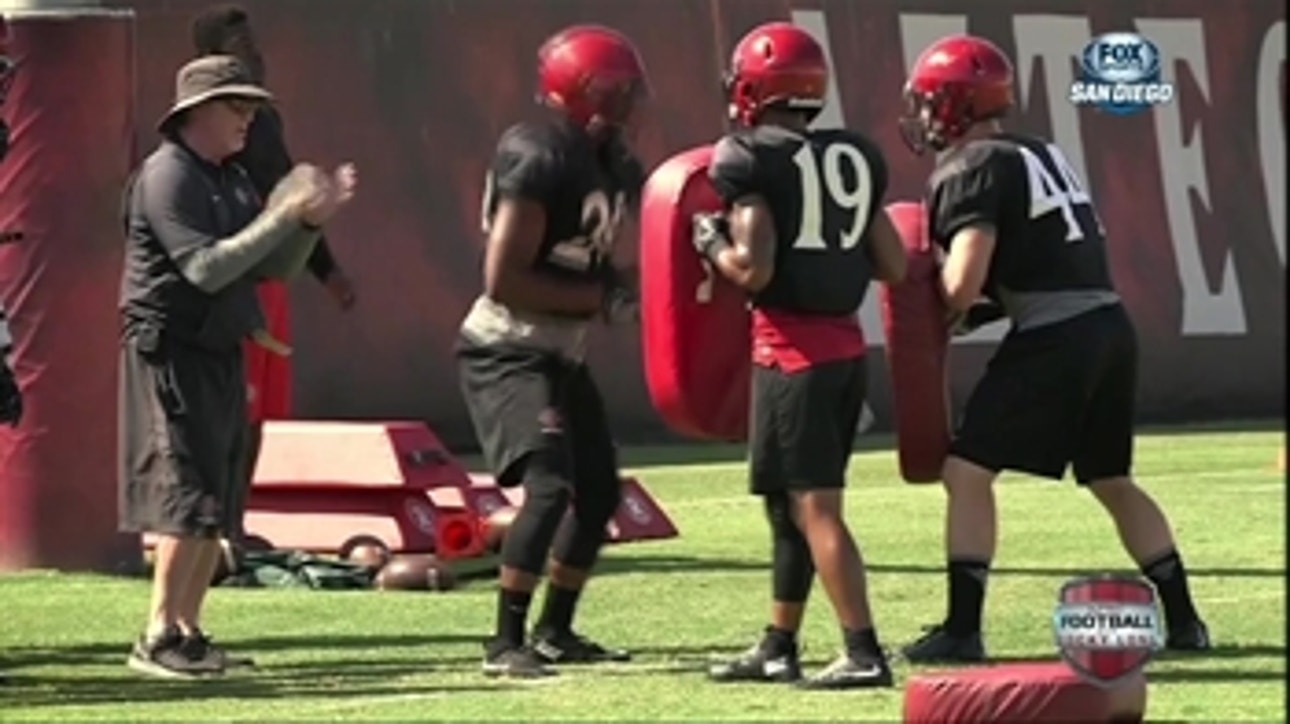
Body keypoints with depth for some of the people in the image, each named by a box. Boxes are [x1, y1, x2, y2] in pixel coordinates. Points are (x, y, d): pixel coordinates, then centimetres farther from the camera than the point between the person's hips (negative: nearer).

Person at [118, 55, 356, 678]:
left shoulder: (232, 182, 15)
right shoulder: (166, 177, -12)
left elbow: (275, 268, 16)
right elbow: (206, 268, -22)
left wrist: (310, 221, -2)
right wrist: (283, 216, -22)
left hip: (221, 357, 9)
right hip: (169, 355, -9)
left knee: (217, 508, 8)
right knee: (190, 499, -14)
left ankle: (188, 631, 13)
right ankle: (159, 638, -13)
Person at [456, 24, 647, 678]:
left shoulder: (609, 163, 7)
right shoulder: (541, 159, -21)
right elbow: (504, 280, -24)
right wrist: (600, 296, -21)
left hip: (561, 353, 10)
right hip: (507, 350, -10)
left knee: (599, 492, 14)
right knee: (549, 486, -20)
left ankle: (555, 632, 28)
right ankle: (506, 643, -15)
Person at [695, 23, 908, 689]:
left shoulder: (753, 161, -10)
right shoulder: (853, 159, 10)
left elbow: (753, 271, -15)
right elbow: (893, 266, 11)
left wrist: (711, 243, 3)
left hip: (792, 351, -8)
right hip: (846, 347, 8)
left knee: (814, 504, -7)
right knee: (788, 502, 17)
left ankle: (863, 653, -12)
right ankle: (778, 647, 24)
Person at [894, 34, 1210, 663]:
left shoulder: (970, 170, -6)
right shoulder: (1042, 153, 19)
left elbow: (963, 286, -14)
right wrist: (978, 304, 15)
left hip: (1054, 338, -8)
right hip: (1110, 323, 8)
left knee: (967, 471, -2)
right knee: (1112, 480, 22)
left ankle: (963, 629, -6)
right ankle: (1183, 619, 23)